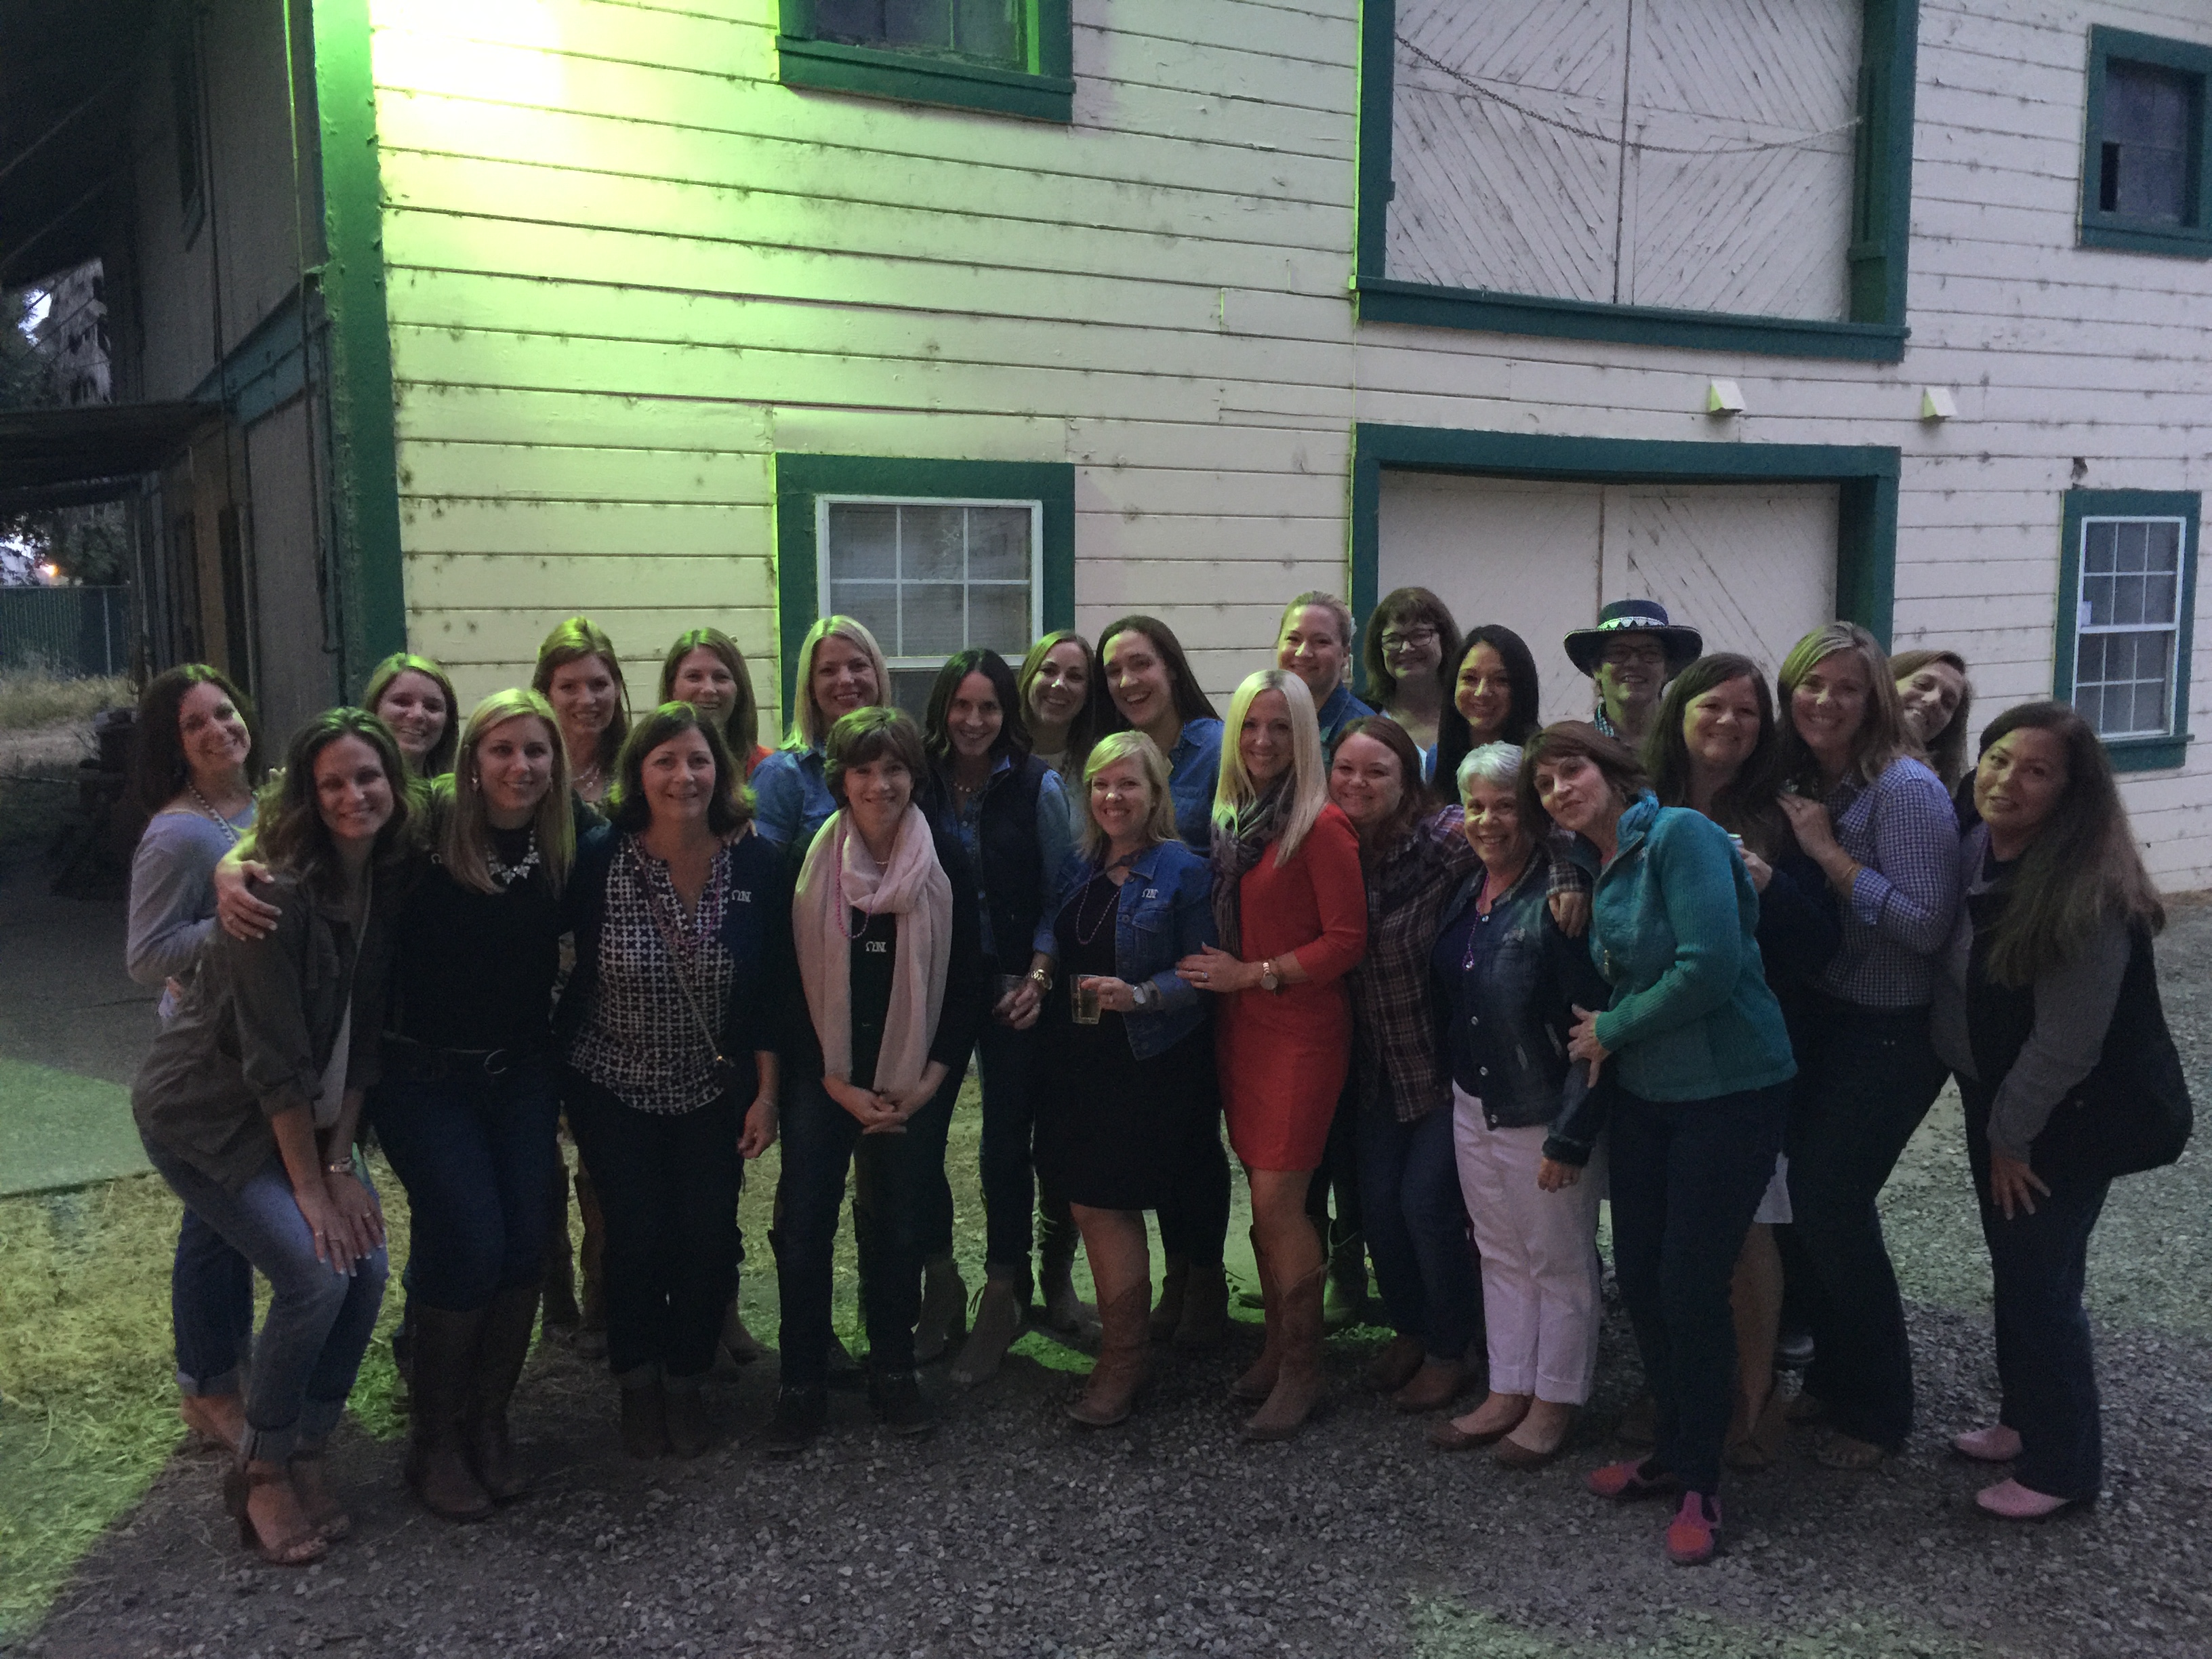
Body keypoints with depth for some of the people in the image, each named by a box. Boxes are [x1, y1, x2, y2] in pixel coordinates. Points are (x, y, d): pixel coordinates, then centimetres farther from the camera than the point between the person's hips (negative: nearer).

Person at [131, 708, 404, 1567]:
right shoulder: (278, 895, -26)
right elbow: (276, 1061, -23)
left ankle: (305, 1455, 16)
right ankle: (262, 1472, 6)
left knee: (368, 1267, -4)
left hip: (304, 1115, 7)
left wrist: (343, 1162, -5)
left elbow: (362, 1036, -2)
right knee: (315, 1273, -16)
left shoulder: (385, 884, -5)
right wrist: (309, 1185, -17)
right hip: (206, 1115, -7)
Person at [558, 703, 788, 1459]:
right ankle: (638, 1382, 25)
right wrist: (556, 1078, -3)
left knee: (709, 1232, 1)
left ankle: (686, 1378, 26)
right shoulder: (600, 856, -14)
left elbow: (773, 987, -3)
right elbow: (571, 967, -5)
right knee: (636, 1229, -1)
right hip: (614, 1085, -1)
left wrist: (766, 1091, -4)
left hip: (714, 1089, 1)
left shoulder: (755, 860, -10)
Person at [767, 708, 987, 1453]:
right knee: (803, 1223, -3)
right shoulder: (807, 860, -3)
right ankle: (801, 1385, 11)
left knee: (900, 1223, 7)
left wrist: (928, 1082, -7)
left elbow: (969, 980, -1)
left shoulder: (946, 860, -3)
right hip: (822, 1076, 0)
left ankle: (893, 1371, 24)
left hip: (917, 1080, 0)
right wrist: (839, 1086, -7)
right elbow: (788, 981, -2)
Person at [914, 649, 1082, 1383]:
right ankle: (939, 1287, 18)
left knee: (1007, 1142, 3)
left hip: (1011, 988, -2)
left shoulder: (1037, 787, -3)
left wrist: (1038, 977, -13)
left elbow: (1060, 897, -2)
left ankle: (1004, 1296, 18)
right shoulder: (919, 785, 2)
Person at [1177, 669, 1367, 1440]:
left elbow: (1347, 938, -15)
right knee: (1264, 1197, 13)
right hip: (1240, 1026, 7)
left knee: (1278, 1201, -5)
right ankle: (1276, 1347, 25)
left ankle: (1302, 1368, 10)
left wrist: (1254, 973, -14)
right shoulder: (1232, 818, 10)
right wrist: (1216, 974, 6)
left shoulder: (1321, 824, -13)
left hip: (1300, 1030, -7)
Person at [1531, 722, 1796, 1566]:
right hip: (1644, 1096, 8)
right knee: (1638, 1277, 11)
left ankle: (1700, 1485, 17)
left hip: (1730, 1092, -7)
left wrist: (1610, 1031, -12)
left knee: (1691, 1288, -2)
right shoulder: (1596, 870, 9)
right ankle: (1675, 1448, 32)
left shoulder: (1680, 835, -15)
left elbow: (1710, 966, -26)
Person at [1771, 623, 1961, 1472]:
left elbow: (1926, 924, -24)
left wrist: (1828, 852, -23)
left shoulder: (1906, 789, -16)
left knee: (1830, 1203, -5)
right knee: (1794, 1195, 8)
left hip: (1890, 1034, -7)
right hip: (1814, 1020, 7)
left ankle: (1877, 1409, 15)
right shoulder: (1793, 782, 5)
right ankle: (1834, 1377, 29)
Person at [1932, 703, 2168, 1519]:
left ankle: (2062, 1466, 19)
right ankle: (2026, 1420, 37)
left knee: (2040, 1282, 3)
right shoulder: (1974, 849, -4)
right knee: (2012, 1268, 19)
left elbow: (2068, 1038, -22)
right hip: (1990, 1095, 7)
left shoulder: (2088, 891, -26)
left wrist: (2014, 1134, -13)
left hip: (2061, 1117, -7)